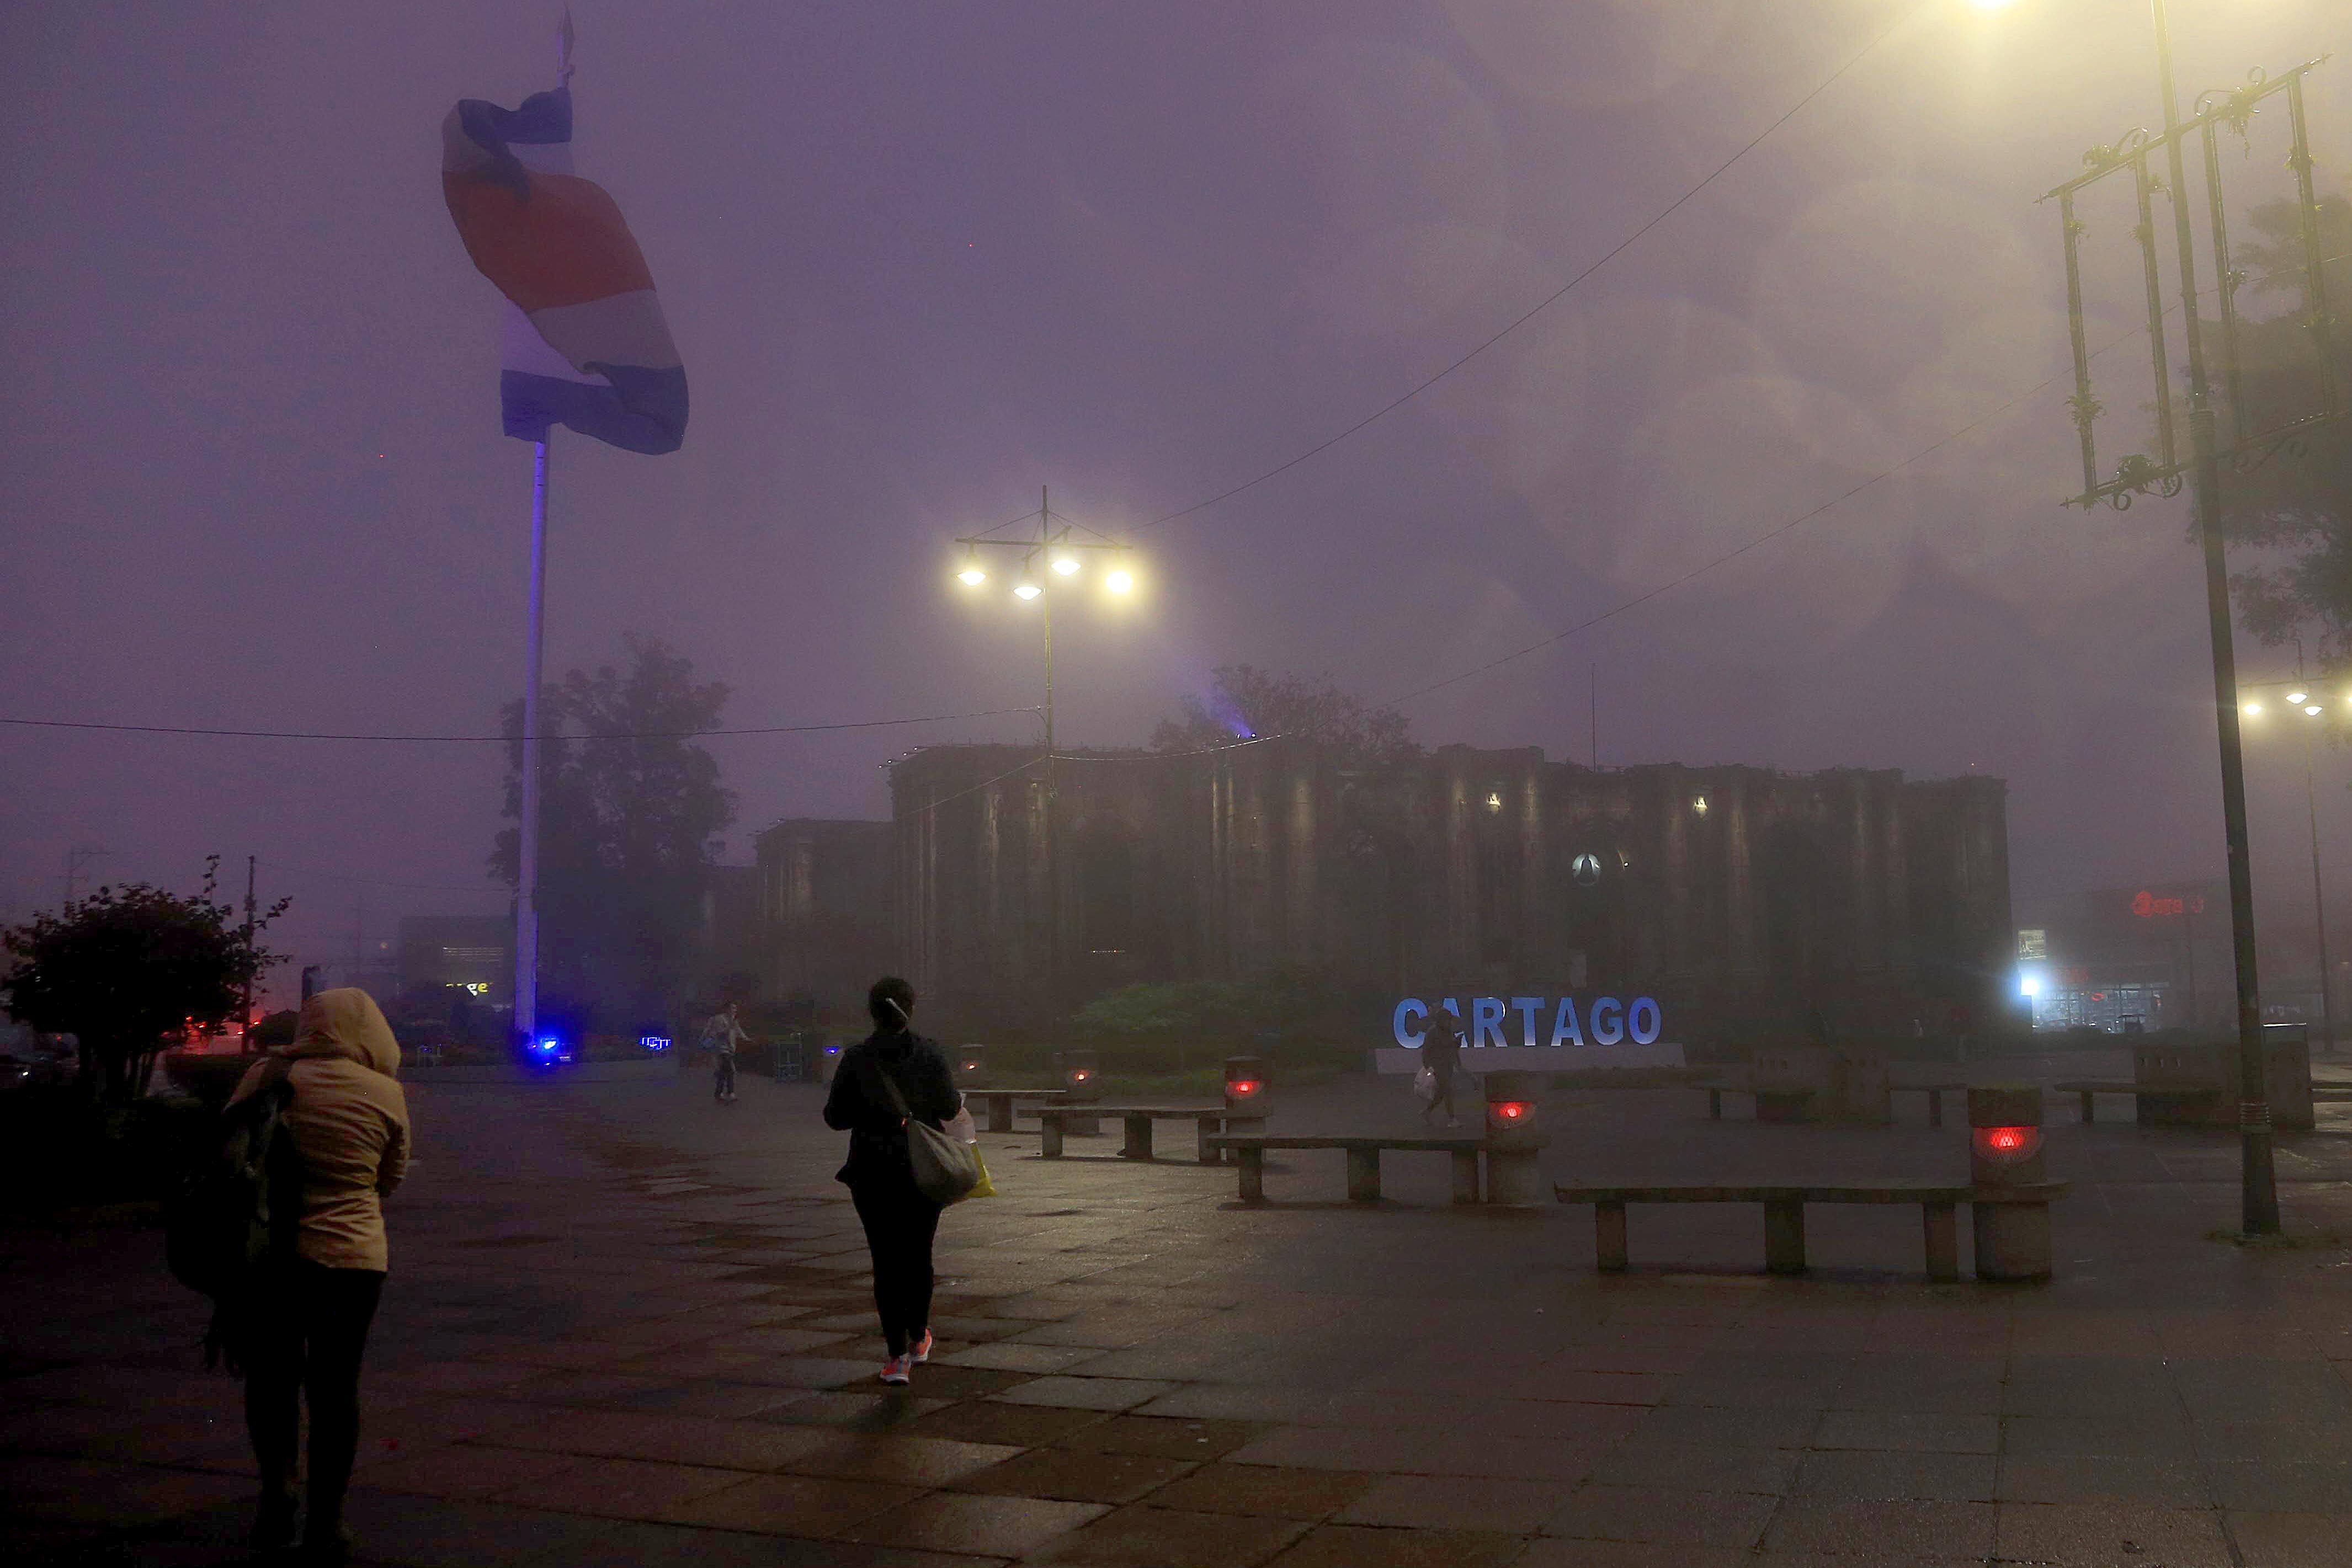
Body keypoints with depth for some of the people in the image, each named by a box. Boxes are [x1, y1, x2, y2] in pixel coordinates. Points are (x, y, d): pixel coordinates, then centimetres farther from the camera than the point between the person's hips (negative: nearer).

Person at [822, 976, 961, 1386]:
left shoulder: (855, 1059, -7)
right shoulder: (930, 1055, -7)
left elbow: (835, 1116, -4)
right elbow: (949, 1109, -4)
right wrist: (958, 1101, 17)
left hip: (873, 1173, -1)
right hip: (923, 1171, 1)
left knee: (887, 1261, 4)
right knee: (919, 1255, 17)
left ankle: (897, 1355, -1)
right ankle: (918, 1338, 31)